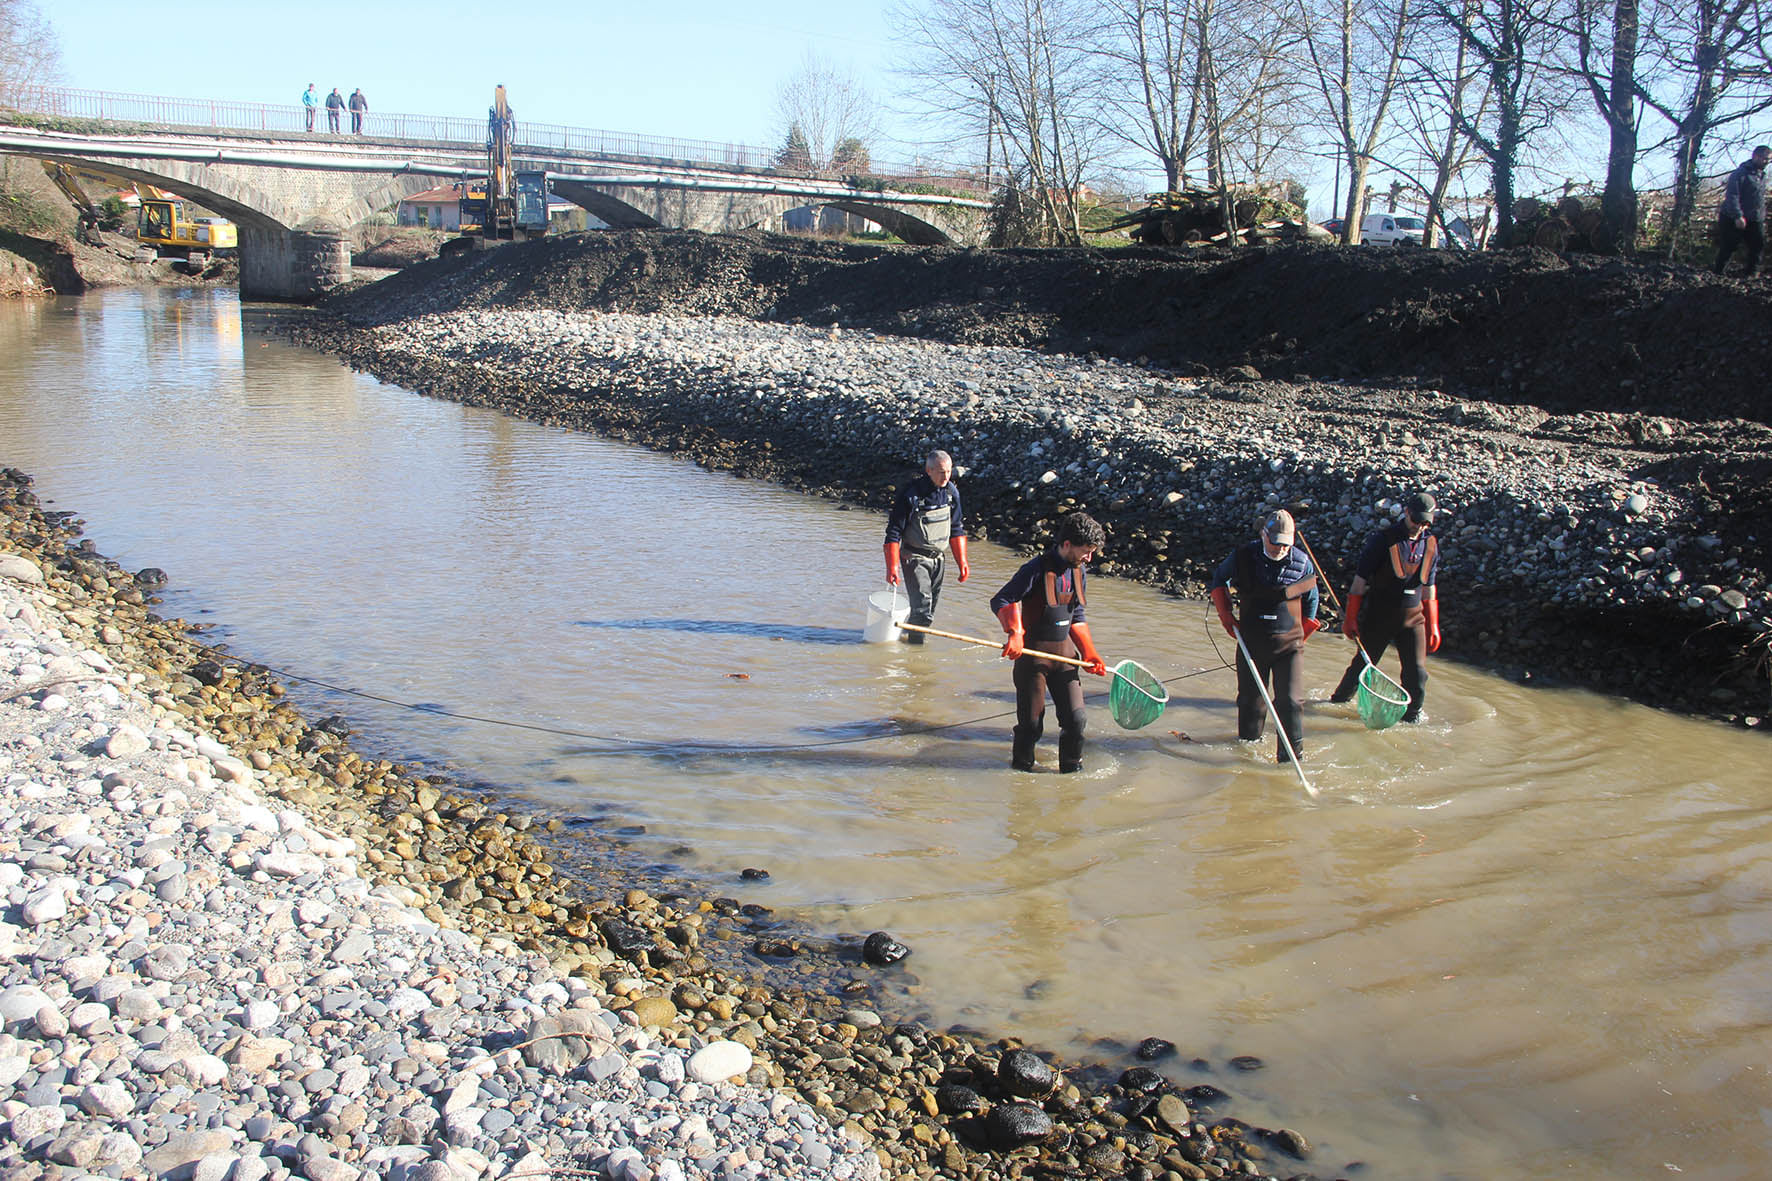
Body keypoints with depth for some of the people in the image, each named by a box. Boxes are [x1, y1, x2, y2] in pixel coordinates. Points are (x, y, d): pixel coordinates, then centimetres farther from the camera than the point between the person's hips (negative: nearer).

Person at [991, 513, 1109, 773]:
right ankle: (1021, 767, 24)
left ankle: (1072, 770, 22)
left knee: (1075, 718, 2)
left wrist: (1090, 654, 11)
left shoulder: (1078, 571, 8)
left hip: (1064, 654, 6)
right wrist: (1015, 634, -30)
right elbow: (1000, 600, -15)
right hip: (1032, 655, -6)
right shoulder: (1038, 570, -14)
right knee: (1031, 722, 0)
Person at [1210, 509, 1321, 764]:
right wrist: (1225, 614, 5)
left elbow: (1311, 600, 12)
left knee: (1290, 702, -9)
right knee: (1250, 700, 9)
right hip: (1251, 641, 1)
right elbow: (1219, 578, 14)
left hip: (1289, 644, -1)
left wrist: (1302, 635, 9)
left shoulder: (1302, 562, -3)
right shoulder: (1243, 556, -5)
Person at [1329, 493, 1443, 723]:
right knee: (1363, 664, 9)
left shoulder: (1430, 545, 4)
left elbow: (1429, 589, 13)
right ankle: (1339, 700, 32)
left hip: (1412, 618, 4)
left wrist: (1433, 626, 11)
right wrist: (1351, 618, -10)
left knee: (1417, 672, -4)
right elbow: (1360, 580, -10)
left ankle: (1411, 717, 13)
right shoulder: (1383, 540, -12)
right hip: (1378, 617, -3)